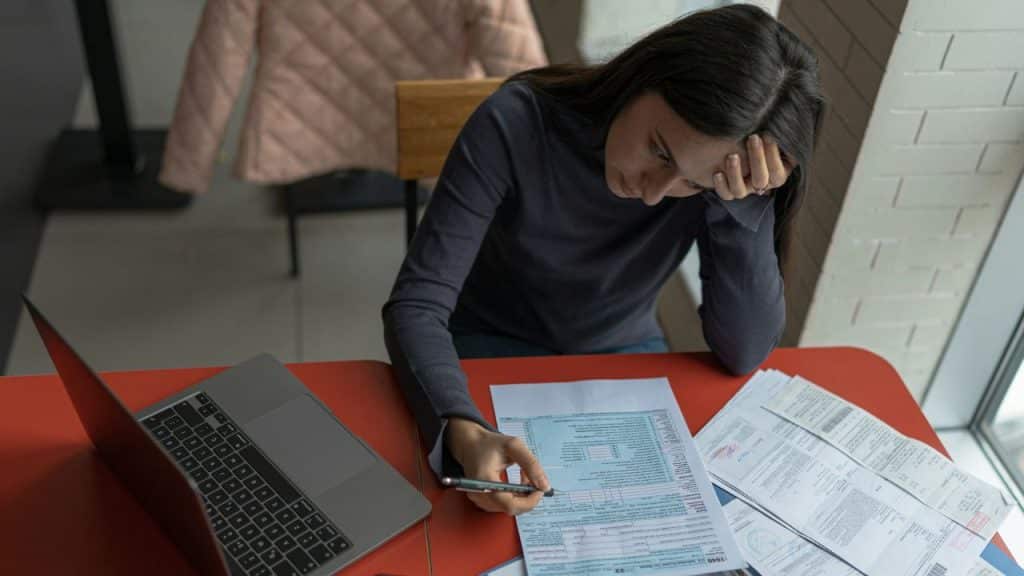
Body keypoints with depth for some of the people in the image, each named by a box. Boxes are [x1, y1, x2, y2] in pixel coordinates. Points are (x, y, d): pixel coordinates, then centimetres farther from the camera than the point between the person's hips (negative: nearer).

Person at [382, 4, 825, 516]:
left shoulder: (720, 176, -21)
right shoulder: (518, 123, -29)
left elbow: (744, 353, -21)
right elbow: (416, 307, -28)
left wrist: (744, 203, -34)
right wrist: (465, 433, -46)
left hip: (622, 356, 3)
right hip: (492, 350, -2)